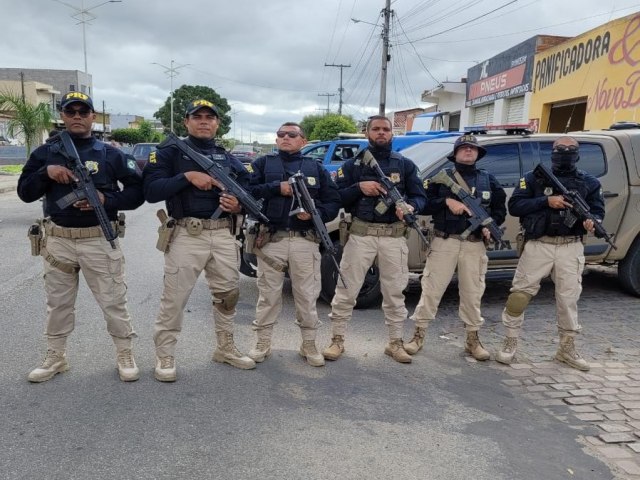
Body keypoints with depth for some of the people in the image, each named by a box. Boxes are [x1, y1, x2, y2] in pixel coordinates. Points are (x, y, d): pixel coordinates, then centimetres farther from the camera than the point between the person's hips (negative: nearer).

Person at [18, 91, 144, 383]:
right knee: (58, 303, 15)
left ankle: (125, 356, 19)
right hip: (58, 240, 3)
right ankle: (55, 358, 31)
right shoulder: (45, 152, 7)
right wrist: (46, 172, -14)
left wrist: (107, 199, -17)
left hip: (99, 240, -2)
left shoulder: (110, 154, 1)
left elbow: (137, 191, -1)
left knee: (113, 301, 3)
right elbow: (25, 192, 4)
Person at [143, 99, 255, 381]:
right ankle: (164, 356, 14)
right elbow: (151, 191, -11)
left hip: (224, 234, 5)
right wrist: (188, 176, -19)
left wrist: (238, 206, -7)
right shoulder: (171, 152, 2)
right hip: (186, 234, -5)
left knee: (228, 294, 13)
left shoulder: (229, 159, 16)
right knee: (174, 298, -1)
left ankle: (226, 348, 30)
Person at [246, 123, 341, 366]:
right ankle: (262, 343, 21)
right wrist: (277, 188, -13)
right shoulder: (263, 163, 10)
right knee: (268, 295, 7)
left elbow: (333, 202, 8)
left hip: (306, 241, 1)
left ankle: (309, 345, 21)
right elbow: (248, 190, -4)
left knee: (307, 296, 7)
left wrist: (315, 213, -11)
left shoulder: (316, 168, 13)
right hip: (271, 239, -1)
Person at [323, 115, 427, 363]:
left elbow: (420, 196, 7)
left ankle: (395, 343, 22)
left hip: (394, 236, 1)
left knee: (394, 291, 9)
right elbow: (336, 197, 2)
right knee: (346, 289, 1)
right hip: (361, 234, -1)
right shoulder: (353, 164, 7)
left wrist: (411, 207, -16)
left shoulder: (405, 165, 11)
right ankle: (337, 340, 14)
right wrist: (359, 187, -14)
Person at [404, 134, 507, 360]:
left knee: (472, 292, 8)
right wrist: (446, 201, -15)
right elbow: (423, 204, 0)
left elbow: (500, 209, 15)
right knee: (431, 288, 0)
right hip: (444, 242, -2)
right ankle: (419, 334, 11)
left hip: (475, 244, 2)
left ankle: (473, 339, 21)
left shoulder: (489, 180, 13)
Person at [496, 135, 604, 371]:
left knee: (568, 297, 8)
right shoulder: (534, 178, 3)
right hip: (538, 245, -2)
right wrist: (546, 201, -16)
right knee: (521, 292, -2)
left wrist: (592, 221, -14)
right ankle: (510, 342, 12)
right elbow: (514, 205, -4)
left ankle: (567, 348, 24)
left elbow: (598, 210, 10)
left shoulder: (589, 182, 11)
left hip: (571, 248, 2)